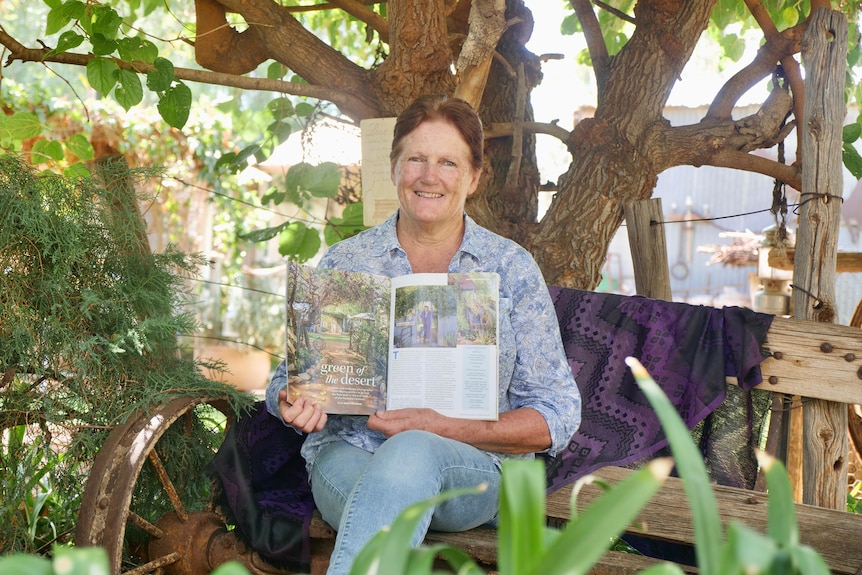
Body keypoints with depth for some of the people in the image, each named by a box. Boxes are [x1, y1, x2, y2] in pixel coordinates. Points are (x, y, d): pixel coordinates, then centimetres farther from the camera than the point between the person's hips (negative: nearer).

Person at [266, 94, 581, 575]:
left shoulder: (511, 268, 5)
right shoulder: (345, 262, 10)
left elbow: (558, 416, 1)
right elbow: (287, 380, 13)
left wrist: (439, 428, -13)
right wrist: (296, 404, -14)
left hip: (473, 470, -1)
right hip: (350, 453, 1)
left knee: (411, 454, -37)